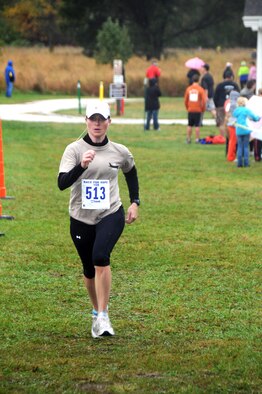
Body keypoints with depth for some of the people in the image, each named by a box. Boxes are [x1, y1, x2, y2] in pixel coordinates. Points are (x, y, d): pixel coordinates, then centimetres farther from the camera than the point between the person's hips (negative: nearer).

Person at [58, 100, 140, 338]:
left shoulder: (119, 152, 1)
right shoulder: (74, 149, -6)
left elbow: (131, 171, 23)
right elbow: (62, 183, -19)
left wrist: (135, 202, 17)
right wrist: (82, 166, -34)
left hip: (111, 215, -1)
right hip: (81, 218, 1)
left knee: (100, 257, -26)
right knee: (89, 270, 12)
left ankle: (103, 317, -21)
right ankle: (97, 312, 37)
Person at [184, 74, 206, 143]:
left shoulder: (188, 89, 1)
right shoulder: (200, 89, -8)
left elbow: (185, 100, 5)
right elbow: (204, 100, -11)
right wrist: (203, 109, 3)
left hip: (190, 111, 3)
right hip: (198, 111, -3)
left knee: (189, 125, 12)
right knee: (197, 125, 1)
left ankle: (188, 139, 15)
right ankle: (197, 139, 1)